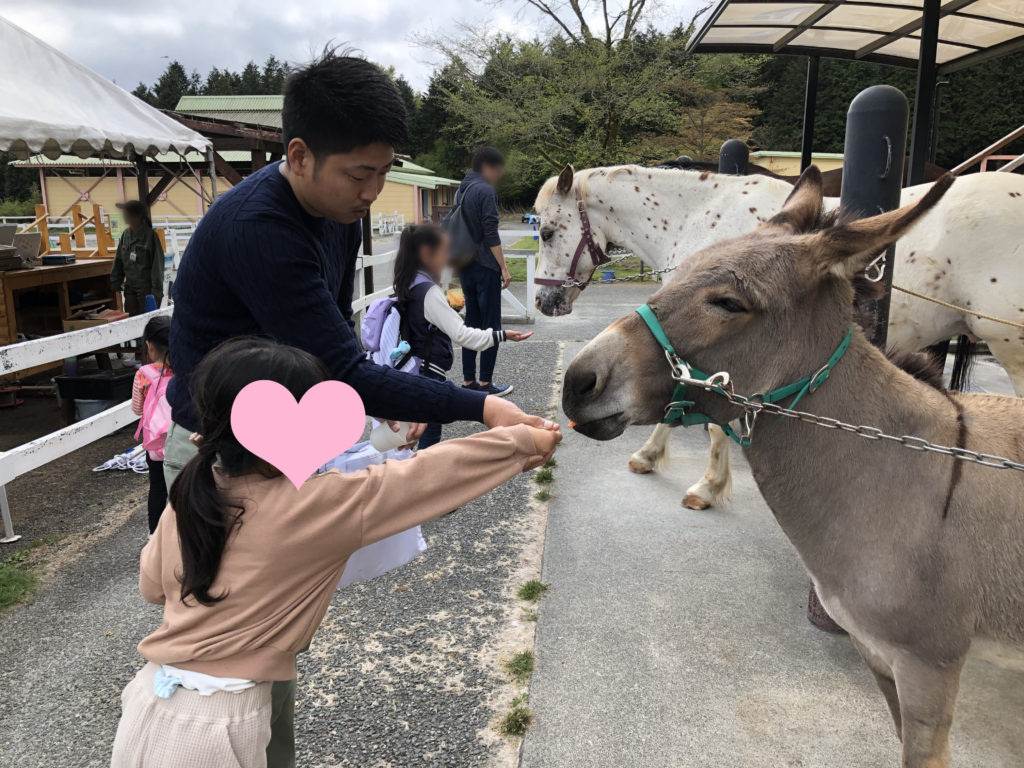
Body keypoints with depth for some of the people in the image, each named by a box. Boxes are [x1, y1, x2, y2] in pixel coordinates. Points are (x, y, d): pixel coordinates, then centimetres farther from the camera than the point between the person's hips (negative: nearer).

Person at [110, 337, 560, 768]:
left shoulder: (190, 494, -4)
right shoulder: (313, 506, -22)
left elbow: (152, 586, 10)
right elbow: (427, 475, -17)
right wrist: (522, 441, -8)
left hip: (152, 701, 6)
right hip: (215, 725, -6)